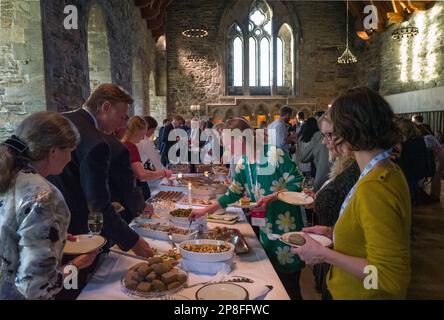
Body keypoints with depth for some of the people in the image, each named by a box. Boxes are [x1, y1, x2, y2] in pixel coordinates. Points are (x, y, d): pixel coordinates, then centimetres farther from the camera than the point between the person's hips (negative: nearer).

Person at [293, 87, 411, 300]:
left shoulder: (374, 188, -29)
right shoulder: (389, 171, 1)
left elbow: (389, 278, -28)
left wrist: (325, 255, -23)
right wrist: (333, 233, 5)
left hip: (362, 293, -8)